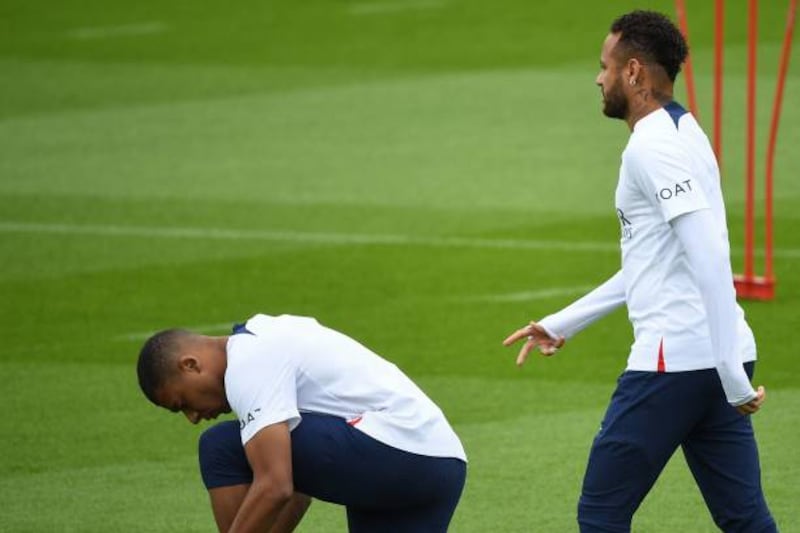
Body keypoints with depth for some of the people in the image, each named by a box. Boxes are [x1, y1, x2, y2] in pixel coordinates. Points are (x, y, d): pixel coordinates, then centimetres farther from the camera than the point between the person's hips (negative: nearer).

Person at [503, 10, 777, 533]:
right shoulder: (683, 134, 19)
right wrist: (562, 324, 32)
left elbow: (710, 262, -21)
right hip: (719, 364, 9)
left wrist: (732, 377, -23)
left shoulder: (653, 147, -11)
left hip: (676, 359, -9)